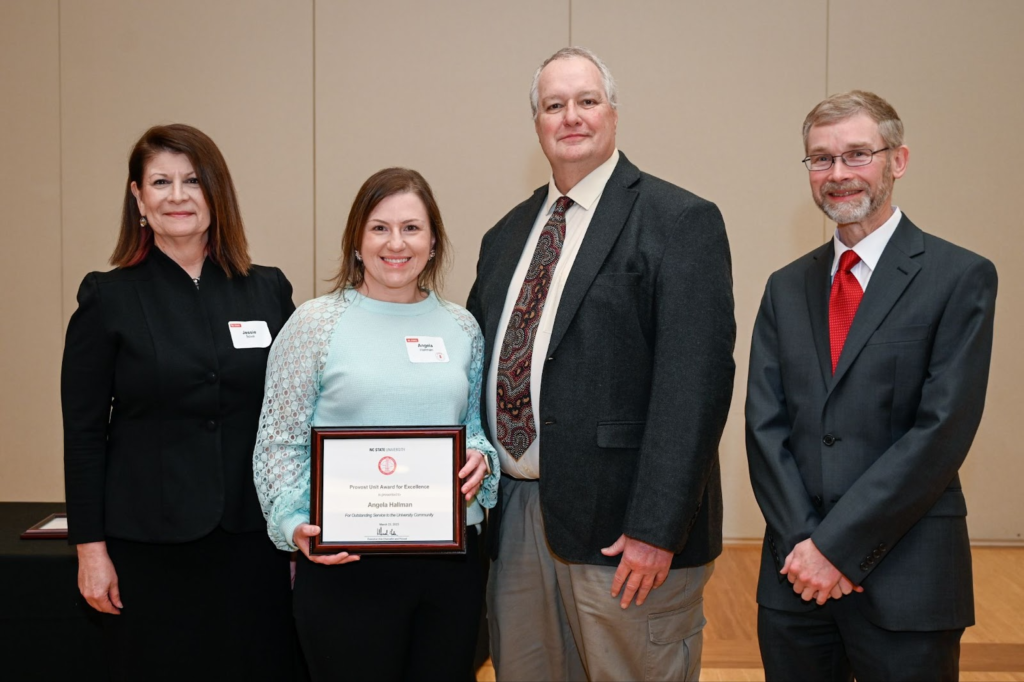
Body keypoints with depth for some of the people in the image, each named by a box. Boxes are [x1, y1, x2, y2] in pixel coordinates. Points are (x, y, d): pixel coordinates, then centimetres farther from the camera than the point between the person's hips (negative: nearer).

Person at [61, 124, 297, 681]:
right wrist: (91, 548, -5)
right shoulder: (109, 298, -1)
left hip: (252, 537, 2)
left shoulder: (268, 290, 5)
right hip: (149, 545, -2)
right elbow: (83, 432, -1)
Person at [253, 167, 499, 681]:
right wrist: (294, 523, -14)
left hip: (451, 558, 4)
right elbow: (279, 442, -1)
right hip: (345, 564, -3)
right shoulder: (316, 323, -2)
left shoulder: (461, 328, 8)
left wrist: (480, 458, -5)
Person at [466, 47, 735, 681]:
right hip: (512, 515, 6)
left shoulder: (681, 222, -8)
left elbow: (695, 383, -16)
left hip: (621, 529, -6)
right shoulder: (507, 234, 14)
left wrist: (655, 529, -20)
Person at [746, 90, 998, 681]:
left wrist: (839, 545, -13)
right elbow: (765, 425, 4)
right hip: (797, 576, 4)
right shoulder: (787, 288, 10)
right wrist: (804, 542, -9)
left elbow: (942, 431, -12)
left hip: (907, 584, -4)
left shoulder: (961, 278, -4)